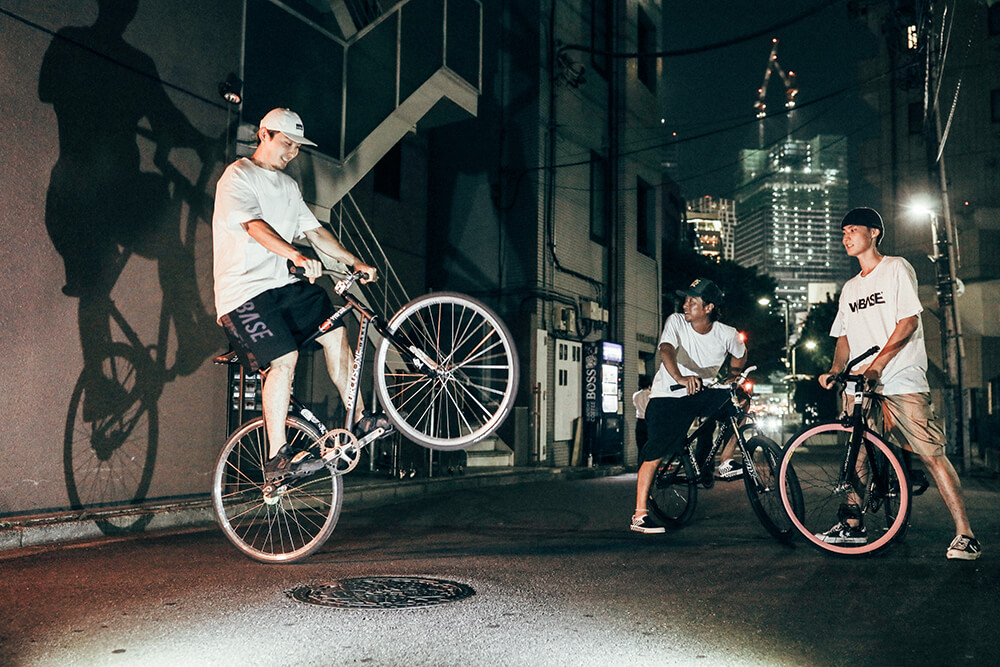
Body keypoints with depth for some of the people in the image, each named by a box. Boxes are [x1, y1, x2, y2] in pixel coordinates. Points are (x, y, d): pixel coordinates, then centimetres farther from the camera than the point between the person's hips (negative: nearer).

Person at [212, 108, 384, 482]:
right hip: (244, 289, -8)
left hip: (283, 284, 8)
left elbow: (314, 230, 19)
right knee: (284, 358, -21)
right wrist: (297, 256, -41)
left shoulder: (288, 185, 19)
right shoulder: (238, 176, -8)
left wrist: (354, 262, 8)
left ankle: (358, 419, 16)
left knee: (334, 332, 3)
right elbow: (254, 226, -25)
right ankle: (276, 457, -16)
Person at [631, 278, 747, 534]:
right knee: (656, 452, -15)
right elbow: (666, 351, -33)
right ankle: (639, 516, -11)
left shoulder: (727, 334, -8)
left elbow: (740, 356, 16)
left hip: (702, 394, 4)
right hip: (667, 395, -3)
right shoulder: (676, 322, -14)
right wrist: (681, 378, -50)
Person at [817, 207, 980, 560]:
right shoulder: (850, 288, 20)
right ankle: (852, 524, 12)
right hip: (861, 386, 7)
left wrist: (875, 366, -18)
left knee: (931, 454, -10)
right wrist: (835, 370, 1)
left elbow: (908, 322, -10)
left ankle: (965, 535, -7)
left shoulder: (896, 268, 0)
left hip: (902, 383, -7)